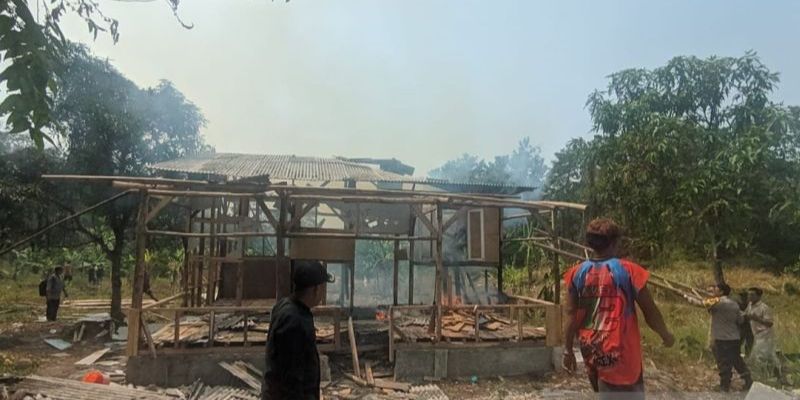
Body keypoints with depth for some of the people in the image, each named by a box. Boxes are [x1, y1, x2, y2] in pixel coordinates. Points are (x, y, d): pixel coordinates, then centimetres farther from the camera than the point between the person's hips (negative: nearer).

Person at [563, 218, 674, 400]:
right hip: (620, 350, -4)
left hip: (590, 351, 4)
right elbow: (650, 311, -5)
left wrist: (568, 350, 8)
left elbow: (571, 315, 0)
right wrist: (666, 335, 13)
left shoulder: (577, 273, -2)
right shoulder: (628, 270, -11)